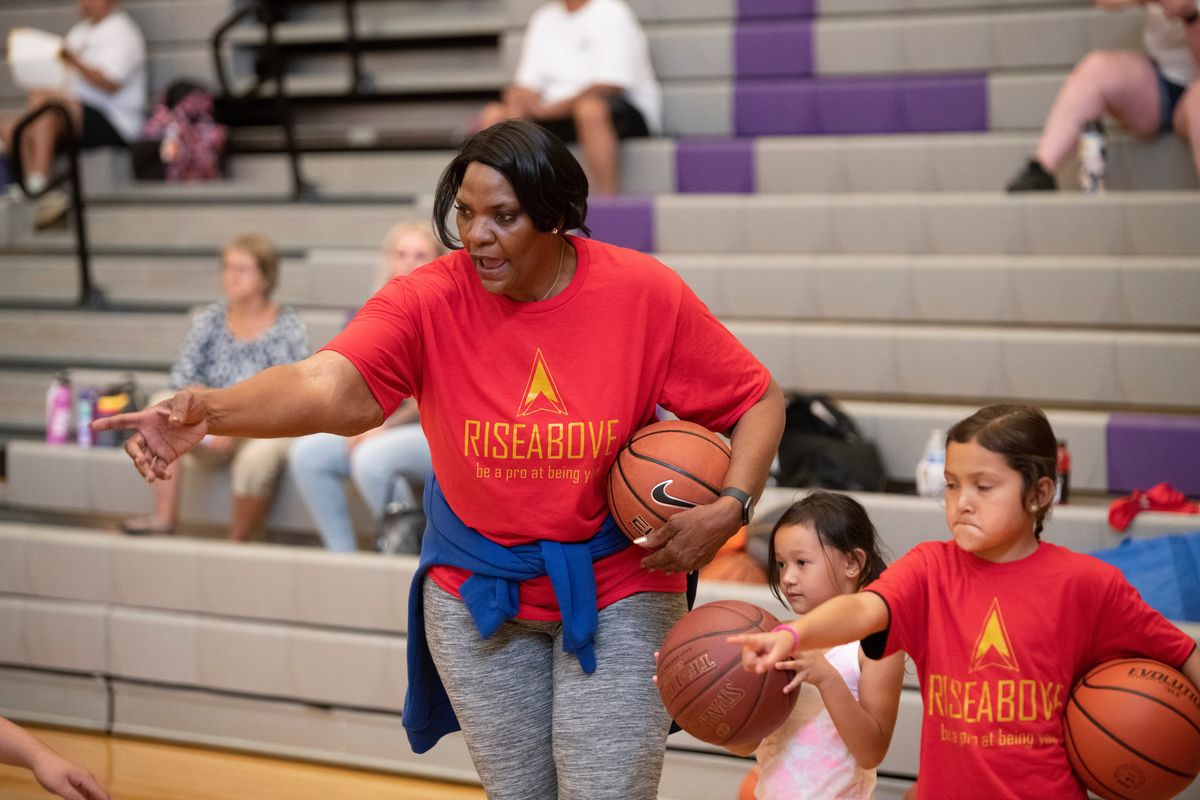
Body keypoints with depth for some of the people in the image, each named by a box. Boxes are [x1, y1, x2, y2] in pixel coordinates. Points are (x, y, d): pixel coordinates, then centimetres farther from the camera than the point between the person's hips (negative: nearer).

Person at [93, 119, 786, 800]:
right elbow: (331, 386, -32)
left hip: (616, 590, -1)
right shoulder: (430, 300, -16)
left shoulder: (646, 293, -15)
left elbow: (758, 401, -4)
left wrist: (729, 509, -21)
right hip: (476, 587, 2)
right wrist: (208, 411, -50)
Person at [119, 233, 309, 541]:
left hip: (267, 431, -5)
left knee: (258, 454, -39)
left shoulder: (288, 327, -6)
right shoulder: (210, 321, 6)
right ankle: (164, 518, -25)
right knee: (164, 402, -20)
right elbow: (181, 379, 1)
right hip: (216, 435, 5)